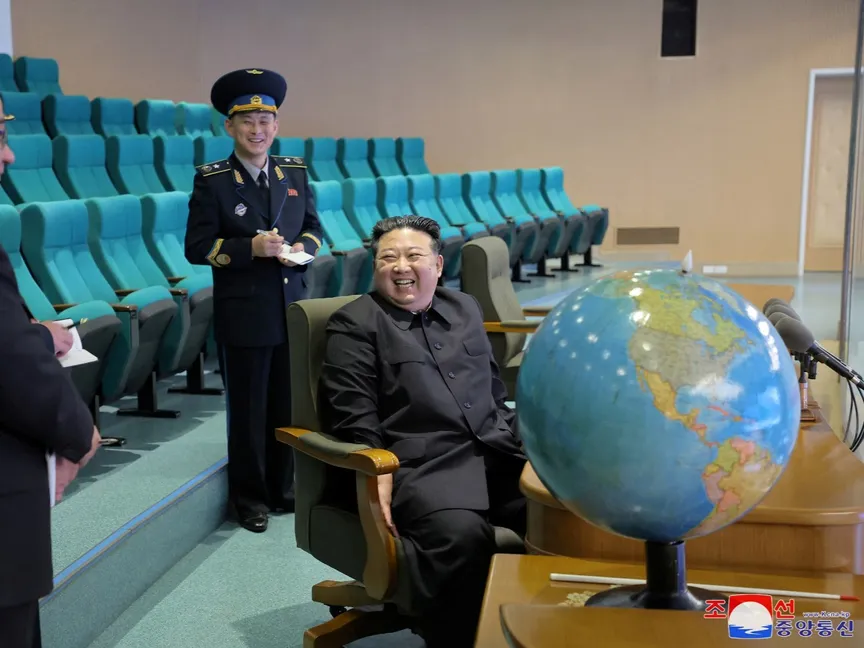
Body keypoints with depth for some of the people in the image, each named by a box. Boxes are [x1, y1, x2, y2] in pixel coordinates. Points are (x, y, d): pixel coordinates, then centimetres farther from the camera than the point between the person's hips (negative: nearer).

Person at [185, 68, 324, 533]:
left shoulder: (295, 172, 8)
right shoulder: (211, 180, -6)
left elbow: (313, 229, 13)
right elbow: (197, 247, -9)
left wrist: (302, 247, -9)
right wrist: (251, 247, -21)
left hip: (293, 310, 4)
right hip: (243, 315, -4)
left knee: (289, 405, 12)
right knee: (248, 409, 6)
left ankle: (283, 487, 28)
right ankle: (249, 497, 20)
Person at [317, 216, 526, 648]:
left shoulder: (465, 308, 24)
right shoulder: (354, 324, 6)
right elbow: (352, 417, -3)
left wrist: (526, 440, 13)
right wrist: (378, 476, -15)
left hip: (496, 453, 5)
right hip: (420, 465, -5)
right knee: (461, 534, -37)